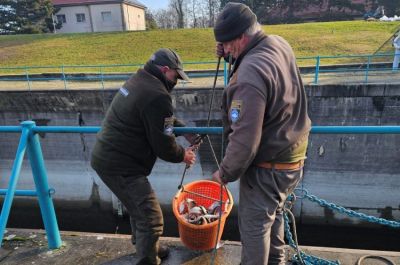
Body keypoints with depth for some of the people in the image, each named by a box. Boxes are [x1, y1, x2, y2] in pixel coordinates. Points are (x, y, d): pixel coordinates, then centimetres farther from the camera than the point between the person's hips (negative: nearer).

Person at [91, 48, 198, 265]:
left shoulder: (139, 81, 10)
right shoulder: (157, 95, -23)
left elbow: (163, 120, 23)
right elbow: (163, 144, -18)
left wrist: (186, 132, 17)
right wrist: (182, 155, 2)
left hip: (106, 156, 11)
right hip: (120, 166, -11)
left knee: (139, 209, 27)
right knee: (151, 219, -4)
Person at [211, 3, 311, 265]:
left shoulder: (251, 73, -31)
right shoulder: (280, 44, -3)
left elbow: (245, 140, -31)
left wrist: (226, 172, -13)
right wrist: (233, 54, -1)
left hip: (267, 167, -10)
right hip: (292, 157, 10)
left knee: (254, 226, 11)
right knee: (273, 214, 28)